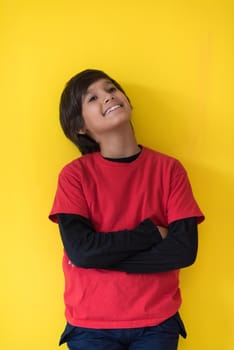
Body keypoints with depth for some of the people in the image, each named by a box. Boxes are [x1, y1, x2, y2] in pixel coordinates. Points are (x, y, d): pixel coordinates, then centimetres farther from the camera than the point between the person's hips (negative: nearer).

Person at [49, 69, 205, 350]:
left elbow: (185, 250, -12)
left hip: (157, 322, 1)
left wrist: (103, 252, -14)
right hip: (90, 325, -1)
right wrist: (152, 233, -13)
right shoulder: (74, 175, -6)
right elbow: (80, 250, -16)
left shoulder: (169, 169, -4)